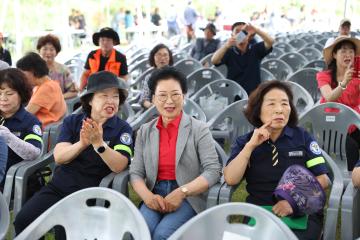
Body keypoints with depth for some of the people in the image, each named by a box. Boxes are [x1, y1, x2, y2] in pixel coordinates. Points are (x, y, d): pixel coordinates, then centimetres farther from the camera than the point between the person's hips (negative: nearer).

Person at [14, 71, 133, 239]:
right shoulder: (72, 121, 6)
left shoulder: (122, 128, -3)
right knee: (23, 220, -16)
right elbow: (58, 157, -6)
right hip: (59, 186, 3)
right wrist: (82, 144, -25)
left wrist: (99, 144, -31)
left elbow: (119, 166, -16)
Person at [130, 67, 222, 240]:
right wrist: (148, 196, -15)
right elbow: (136, 173, 6)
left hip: (188, 198, -2)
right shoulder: (144, 131, 10)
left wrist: (182, 192, -20)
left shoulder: (199, 129, -1)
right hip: (156, 195, 3)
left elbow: (213, 170, -8)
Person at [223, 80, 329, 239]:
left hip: (303, 213, 0)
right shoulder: (244, 142, 8)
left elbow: (322, 179, 2)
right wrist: (251, 146, -10)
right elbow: (230, 179, -5)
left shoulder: (303, 137, 7)